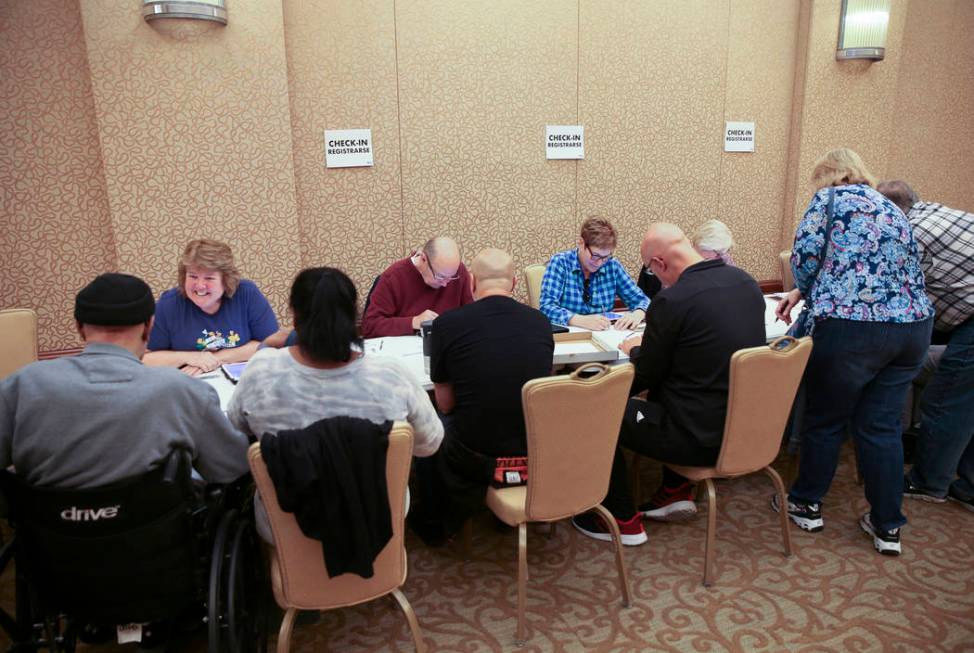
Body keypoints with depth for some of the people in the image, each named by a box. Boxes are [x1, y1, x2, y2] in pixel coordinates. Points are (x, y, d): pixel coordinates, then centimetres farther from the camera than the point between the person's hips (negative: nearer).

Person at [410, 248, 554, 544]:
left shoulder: (448, 323, -12)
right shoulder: (540, 321, -2)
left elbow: (446, 404, -2)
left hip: (478, 459, -3)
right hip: (535, 453, 4)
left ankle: (434, 526, 45)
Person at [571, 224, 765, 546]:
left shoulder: (671, 301, -22)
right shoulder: (746, 281, 1)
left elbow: (645, 377, -9)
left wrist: (636, 350, 12)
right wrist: (652, 346, 18)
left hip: (702, 438, -8)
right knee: (665, 390, 31)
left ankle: (624, 521, 18)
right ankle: (677, 491, 33)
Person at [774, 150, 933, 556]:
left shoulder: (831, 198, 3)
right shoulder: (891, 209, 23)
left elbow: (805, 255, -6)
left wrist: (805, 292, 16)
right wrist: (803, 294, 29)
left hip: (851, 327, -6)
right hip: (912, 325, 6)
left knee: (825, 419, 10)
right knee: (882, 424, 14)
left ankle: (806, 505, 27)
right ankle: (887, 526, 21)